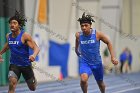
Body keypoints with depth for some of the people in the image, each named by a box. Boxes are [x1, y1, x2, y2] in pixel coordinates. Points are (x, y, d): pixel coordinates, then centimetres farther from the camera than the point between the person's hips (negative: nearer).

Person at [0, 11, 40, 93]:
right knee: (12, 83, -26)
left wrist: (34, 55, -45)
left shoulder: (25, 36, -18)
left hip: (26, 65, -2)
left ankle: (34, 80, 53)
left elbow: (36, 48, -23)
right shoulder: (8, 36, -2)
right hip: (14, 65, 2)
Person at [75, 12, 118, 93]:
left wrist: (113, 57, -9)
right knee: (83, 79, -30)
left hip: (97, 63, 1)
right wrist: (77, 52, 26)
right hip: (84, 62, -1)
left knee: (100, 83, 19)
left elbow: (108, 42, -3)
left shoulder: (97, 34, -17)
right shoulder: (78, 35, -13)